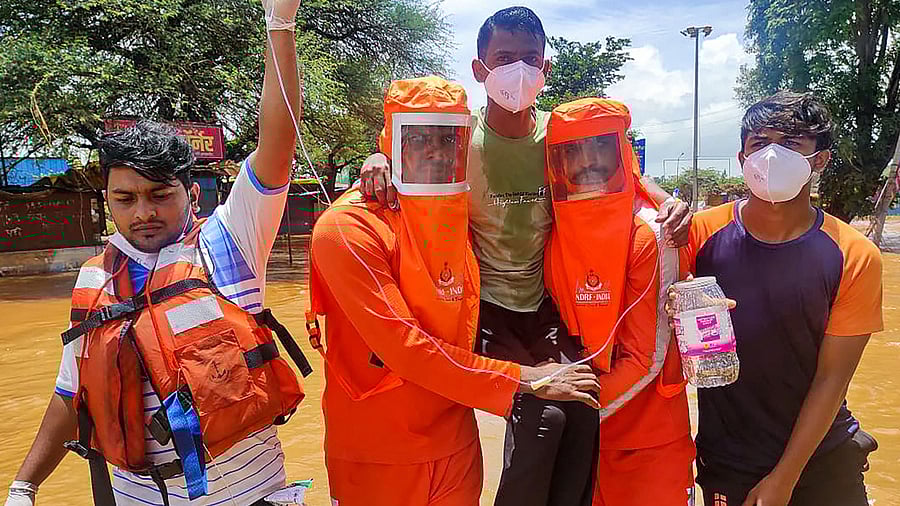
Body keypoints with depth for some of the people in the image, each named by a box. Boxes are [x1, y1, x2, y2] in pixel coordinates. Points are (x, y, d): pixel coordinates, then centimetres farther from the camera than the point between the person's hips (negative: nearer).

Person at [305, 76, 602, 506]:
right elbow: (404, 347, -24)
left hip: (455, 445, 5)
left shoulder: (462, 217, 4)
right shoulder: (349, 228, -18)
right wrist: (525, 379, -20)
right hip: (377, 455, -5)